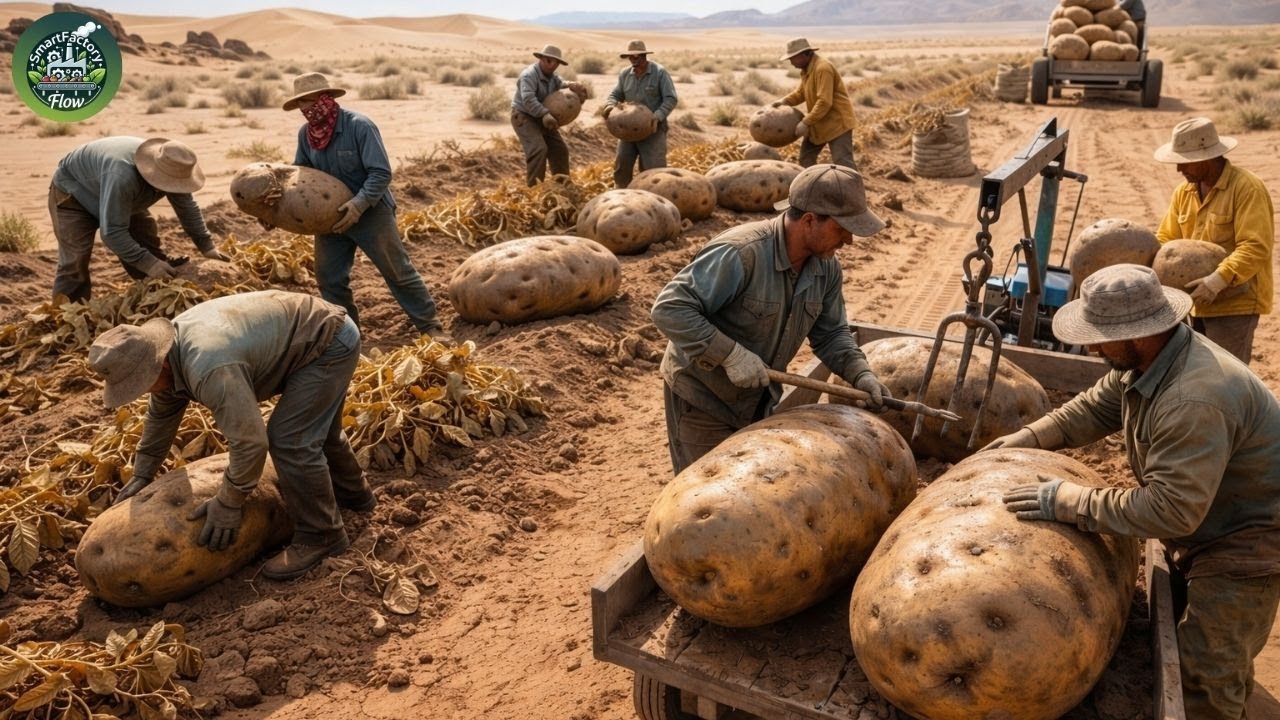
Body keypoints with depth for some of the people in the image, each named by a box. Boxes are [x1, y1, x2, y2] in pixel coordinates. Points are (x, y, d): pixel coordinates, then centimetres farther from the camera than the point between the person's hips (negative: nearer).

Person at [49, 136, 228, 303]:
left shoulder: (171, 170, -23)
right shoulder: (121, 177, -46)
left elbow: (188, 208, -8)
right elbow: (112, 232, -42)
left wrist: (206, 246, -12)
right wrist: (148, 264, -42)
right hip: (72, 191, -7)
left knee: (148, 243, -2)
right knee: (75, 262, -16)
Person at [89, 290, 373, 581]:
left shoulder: (210, 370, -34)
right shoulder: (167, 350, -2)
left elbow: (249, 440, -31)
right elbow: (161, 414, 15)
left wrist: (227, 504, -18)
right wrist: (142, 475, 20)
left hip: (330, 342, -10)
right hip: (319, 329, 10)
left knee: (290, 440, -13)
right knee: (314, 430, 25)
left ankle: (320, 535, 1)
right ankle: (353, 494, 45)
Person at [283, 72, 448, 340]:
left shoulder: (359, 126, -20)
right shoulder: (305, 133, -2)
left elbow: (381, 173, -22)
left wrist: (358, 204, -32)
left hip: (370, 212, -6)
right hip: (330, 216, 6)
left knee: (398, 271, 2)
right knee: (329, 278, 8)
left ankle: (429, 324, 12)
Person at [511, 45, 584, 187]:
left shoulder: (552, 76, 9)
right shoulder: (529, 75, -20)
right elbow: (528, 99, -34)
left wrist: (570, 86, -30)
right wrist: (545, 113, -45)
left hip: (542, 119, 9)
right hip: (523, 117, -9)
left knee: (559, 149, 10)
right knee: (538, 149, -24)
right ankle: (534, 188, -20)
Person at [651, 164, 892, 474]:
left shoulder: (826, 267, -7)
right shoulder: (739, 253, -31)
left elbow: (830, 335, 5)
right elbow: (669, 309, -33)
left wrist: (860, 373, -13)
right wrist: (730, 354, -35)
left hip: (760, 398, 7)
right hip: (703, 399, -7)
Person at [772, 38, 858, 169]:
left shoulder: (823, 68, -23)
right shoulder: (807, 68, 8)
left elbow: (824, 102, -29)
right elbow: (801, 92, 18)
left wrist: (806, 122, -27)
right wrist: (784, 101, 0)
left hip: (837, 121, -10)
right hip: (819, 123, 10)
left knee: (842, 163, -14)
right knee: (806, 157, 18)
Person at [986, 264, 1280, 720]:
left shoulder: (1195, 400, -39)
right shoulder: (1146, 358, -8)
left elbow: (1171, 509, -38)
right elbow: (1097, 407, 9)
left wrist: (1071, 503, -33)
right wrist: (1031, 437, -2)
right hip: (1203, 523, 10)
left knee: (1204, 674, -1)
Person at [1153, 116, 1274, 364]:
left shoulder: (1247, 188, -14)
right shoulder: (1184, 191, 8)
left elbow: (1255, 247, -22)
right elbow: (1166, 239, 12)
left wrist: (1218, 281, -32)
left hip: (1235, 303, -7)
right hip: (1200, 303, 7)